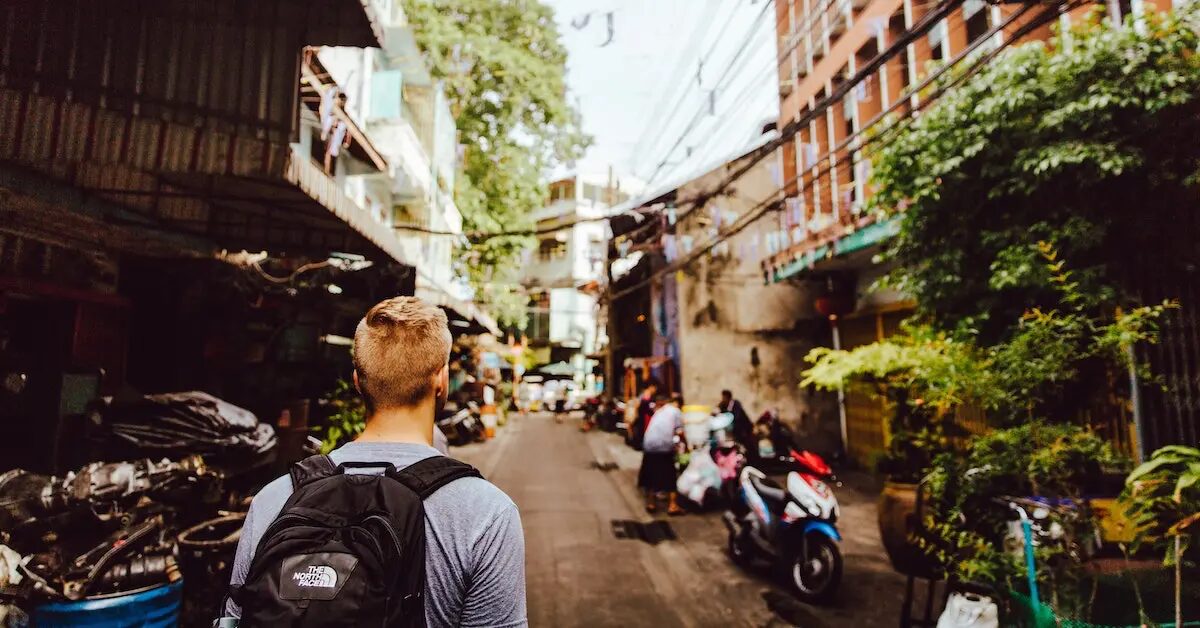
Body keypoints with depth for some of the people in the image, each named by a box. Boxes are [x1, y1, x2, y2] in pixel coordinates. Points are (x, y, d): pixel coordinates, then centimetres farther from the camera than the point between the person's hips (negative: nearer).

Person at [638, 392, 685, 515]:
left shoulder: (659, 411, 25)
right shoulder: (676, 411, 8)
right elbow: (680, 432, -2)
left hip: (649, 444, 5)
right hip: (664, 445, -5)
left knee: (651, 474, 15)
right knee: (669, 475, 7)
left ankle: (651, 503, 20)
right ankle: (672, 506, 7)